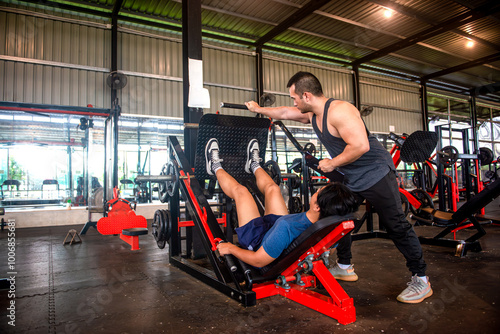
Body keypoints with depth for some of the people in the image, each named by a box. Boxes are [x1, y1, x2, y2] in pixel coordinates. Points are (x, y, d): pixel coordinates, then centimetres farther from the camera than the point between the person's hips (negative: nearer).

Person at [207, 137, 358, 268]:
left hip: (259, 242, -5)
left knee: (240, 191, 6)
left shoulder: (286, 227, -48)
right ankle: (254, 165, 49)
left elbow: (258, 261, -35)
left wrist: (231, 248, -19)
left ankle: (216, 168, 37)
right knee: (272, 187, 14)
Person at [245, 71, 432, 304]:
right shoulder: (311, 114, 4)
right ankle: (344, 267, 31)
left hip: (375, 174, -9)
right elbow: (284, 113, 19)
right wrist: (258, 109, 28)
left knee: (396, 226, -5)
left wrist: (332, 163, -21)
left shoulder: (339, 111, -25)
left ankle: (421, 280, 9)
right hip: (350, 178, 10)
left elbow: (361, 146, -32)